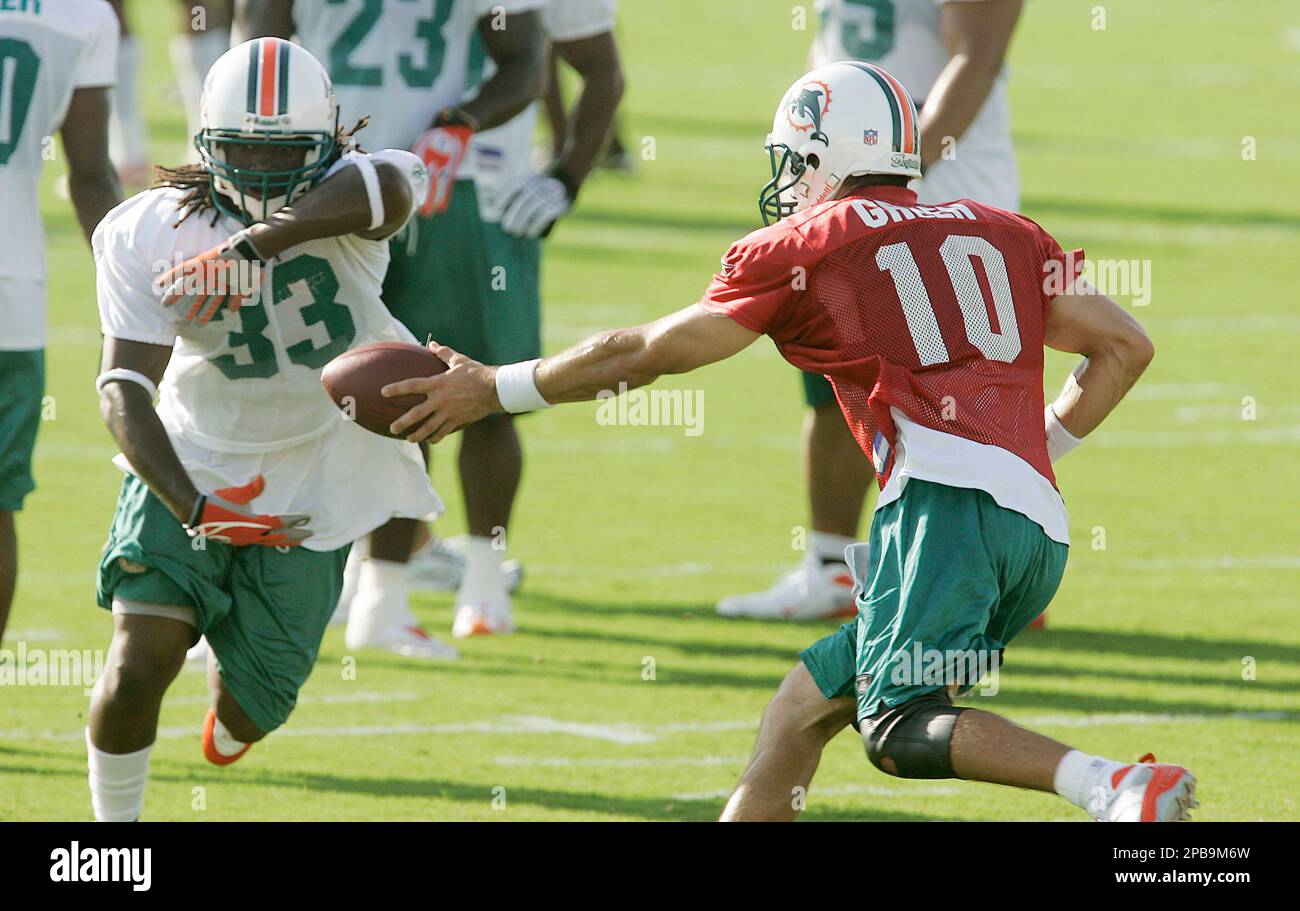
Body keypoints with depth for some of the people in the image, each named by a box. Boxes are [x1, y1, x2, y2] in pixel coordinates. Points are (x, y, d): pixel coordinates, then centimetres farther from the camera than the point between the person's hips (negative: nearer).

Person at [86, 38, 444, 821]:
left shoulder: (347, 197, -19)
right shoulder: (147, 234, -16)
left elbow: (390, 186, -46)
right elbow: (127, 389, -21)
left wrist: (253, 244, -54)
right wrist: (193, 507, -35)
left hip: (311, 491, 0)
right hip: (191, 470, 0)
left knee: (255, 704, 6)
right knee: (136, 670, -17)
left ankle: (234, 718, 46)